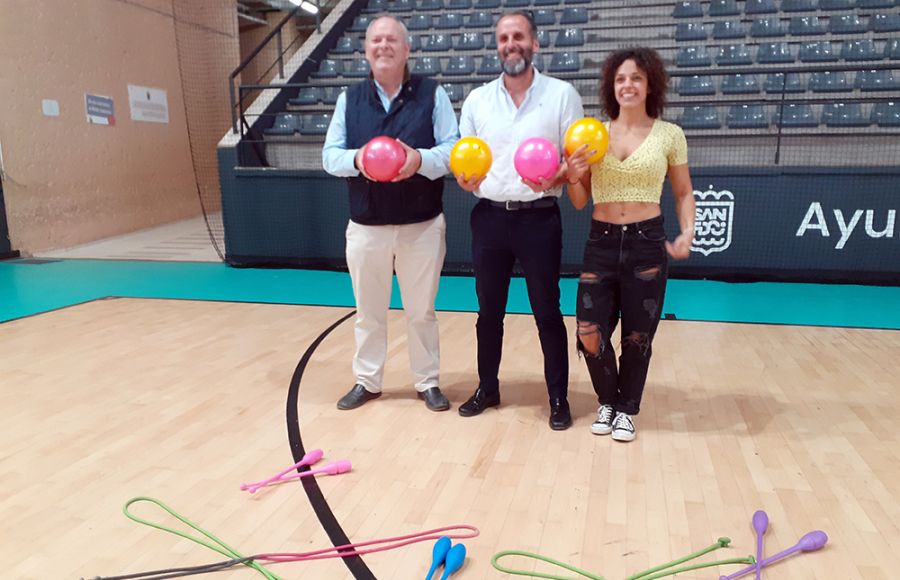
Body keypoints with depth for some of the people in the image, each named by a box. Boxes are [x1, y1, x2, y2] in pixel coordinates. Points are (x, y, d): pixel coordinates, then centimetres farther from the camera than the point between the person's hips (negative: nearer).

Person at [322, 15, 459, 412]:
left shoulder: (433, 94, 0)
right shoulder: (349, 99, 7)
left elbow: (454, 150, -6)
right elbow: (329, 156, 3)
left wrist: (420, 159, -26)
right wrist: (357, 159, -19)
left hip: (422, 226, -2)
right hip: (366, 227, 2)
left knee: (421, 311, 11)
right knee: (368, 312, 13)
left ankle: (427, 382, 27)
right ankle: (367, 381, 30)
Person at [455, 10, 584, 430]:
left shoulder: (562, 95, 0)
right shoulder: (477, 99, 8)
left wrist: (555, 179, -22)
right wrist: (464, 178, -11)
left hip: (539, 218, -3)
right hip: (489, 217, 3)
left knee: (547, 311, 4)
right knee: (488, 310, 12)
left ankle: (558, 397, 18)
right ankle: (487, 388, 29)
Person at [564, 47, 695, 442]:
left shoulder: (669, 134, 1)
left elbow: (683, 193, 9)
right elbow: (580, 202, 9)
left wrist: (687, 232, -8)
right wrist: (573, 177, -11)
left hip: (647, 242, -1)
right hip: (601, 243, 2)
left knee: (637, 336, 8)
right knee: (590, 334, -2)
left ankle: (626, 409, 30)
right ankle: (607, 401, 25)